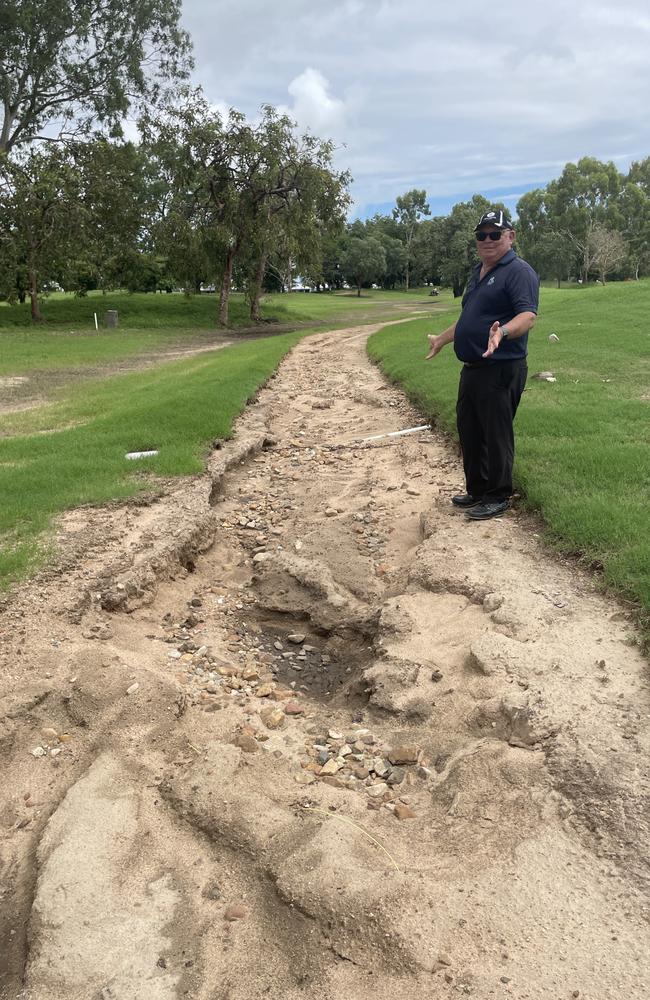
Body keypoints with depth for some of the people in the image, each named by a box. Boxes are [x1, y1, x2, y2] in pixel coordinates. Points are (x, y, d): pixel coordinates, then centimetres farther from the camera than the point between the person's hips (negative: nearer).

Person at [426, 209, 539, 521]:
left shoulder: (519, 271, -9)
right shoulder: (478, 273, 19)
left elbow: (528, 315, -22)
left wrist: (502, 332, -41)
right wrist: (442, 339, 40)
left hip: (501, 370, -9)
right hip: (471, 368, 9)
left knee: (496, 434, -3)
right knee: (469, 431, 15)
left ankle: (498, 497, 9)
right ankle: (477, 490, 28)